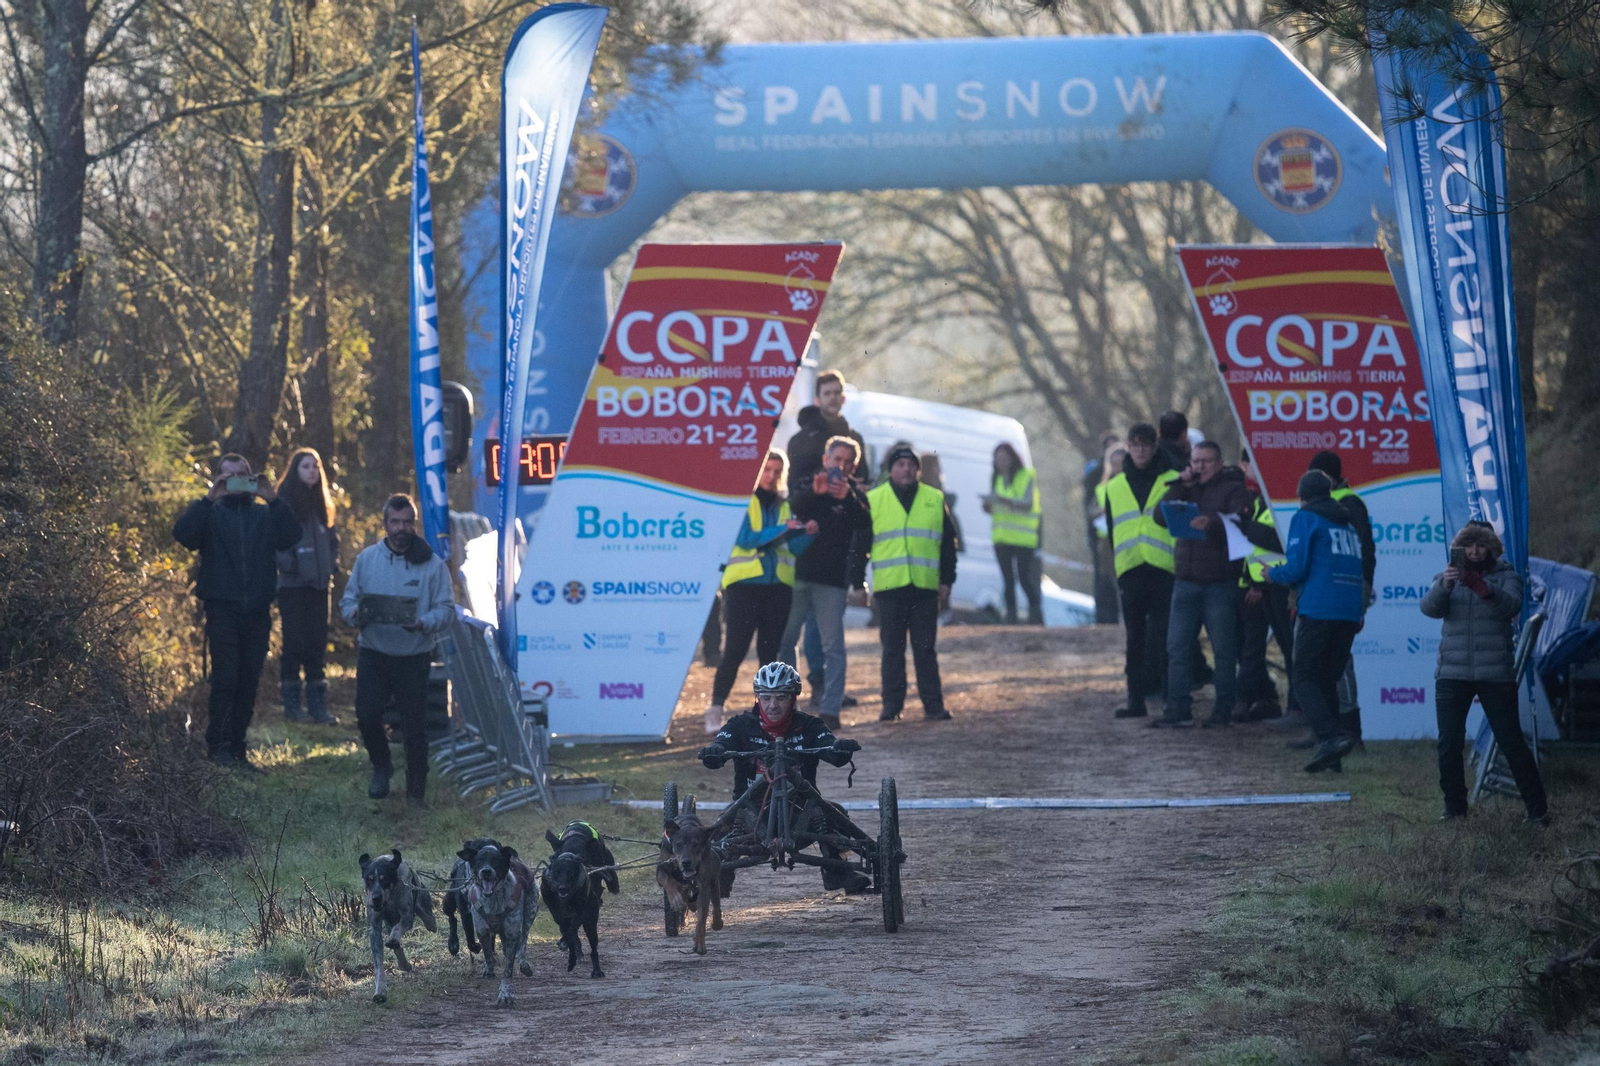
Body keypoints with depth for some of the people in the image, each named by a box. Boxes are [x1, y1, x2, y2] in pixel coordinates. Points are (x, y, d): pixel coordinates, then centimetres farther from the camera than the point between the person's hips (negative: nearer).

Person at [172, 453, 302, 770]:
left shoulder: (265, 513, 14)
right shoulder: (209, 512, 8)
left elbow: (290, 537, -4)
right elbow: (183, 534, -11)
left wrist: (273, 500, -12)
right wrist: (209, 499, -17)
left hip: (257, 610, 3)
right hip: (223, 609, -3)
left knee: (248, 684, 6)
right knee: (224, 679, -11)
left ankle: (237, 749, 12)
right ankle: (218, 747, -6)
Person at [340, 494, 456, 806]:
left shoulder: (432, 564, -1)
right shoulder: (367, 559, 5)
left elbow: (446, 608, -3)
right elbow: (348, 598, 9)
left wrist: (423, 623, -23)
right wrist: (355, 613, -15)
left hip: (414, 658, -2)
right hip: (373, 655, 2)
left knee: (413, 726, 0)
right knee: (366, 715, -8)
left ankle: (416, 790, 14)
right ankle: (381, 766, 22)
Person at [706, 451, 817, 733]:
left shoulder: (785, 505, 14)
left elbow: (795, 546, 6)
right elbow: (745, 538, -12)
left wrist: (807, 532, -15)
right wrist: (783, 529, -19)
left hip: (778, 585, 5)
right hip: (744, 583, -5)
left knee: (769, 651, 5)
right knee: (735, 649, -11)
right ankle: (715, 710, -9)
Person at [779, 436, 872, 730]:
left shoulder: (854, 494, 5)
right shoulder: (808, 486, 8)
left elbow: (865, 525, -13)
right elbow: (794, 506, -13)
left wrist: (848, 498, -31)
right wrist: (814, 492, -34)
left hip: (832, 580, -2)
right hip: (797, 574, 2)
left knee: (833, 645, -5)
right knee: (784, 640, 3)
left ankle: (830, 708, -5)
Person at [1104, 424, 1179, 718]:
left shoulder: (1173, 481, 3)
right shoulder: (1115, 487, 14)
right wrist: (1115, 570, 13)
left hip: (1165, 572, -4)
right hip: (1131, 571, 4)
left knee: (1166, 637, -4)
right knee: (1135, 639, 6)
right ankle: (1135, 700, 9)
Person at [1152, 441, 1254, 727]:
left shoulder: (1233, 490, -1)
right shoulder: (1186, 489, 15)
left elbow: (1239, 521, -19)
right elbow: (1161, 517, 3)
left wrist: (1212, 523, -37)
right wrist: (1180, 487, -7)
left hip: (1220, 583, -5)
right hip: (1185, 582, 5)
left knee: (1224, 650, 0)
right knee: (1177, 648, 2)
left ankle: (1223, 711, 6)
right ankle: (1177, 711, 5)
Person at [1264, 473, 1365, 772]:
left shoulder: (1305, 518, 1)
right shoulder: (1347, 521, 20)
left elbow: (1297, 568, -8)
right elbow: (1359, 566, 20)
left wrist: (1273, 574, 11)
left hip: (1318, 610, -7)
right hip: (1351, 611, 7)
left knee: (1304, 678, -6)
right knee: (1327, 679, 13)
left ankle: (1330, 737, -26)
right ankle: (1330, 752, 6)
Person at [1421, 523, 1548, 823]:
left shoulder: (1506, 576, 5)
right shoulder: (1448, 577, 11)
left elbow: (1511, 606, -15)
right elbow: (1430, 607, -8)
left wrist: (1485, 590, -35)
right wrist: (1444, 585, -29)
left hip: (1496, 674, -2)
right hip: (1452, 674, 2)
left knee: (1511, 742, -4)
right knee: (1449, 745, 0)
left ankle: (1537, 807, 1)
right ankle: (1455, 807, 11)